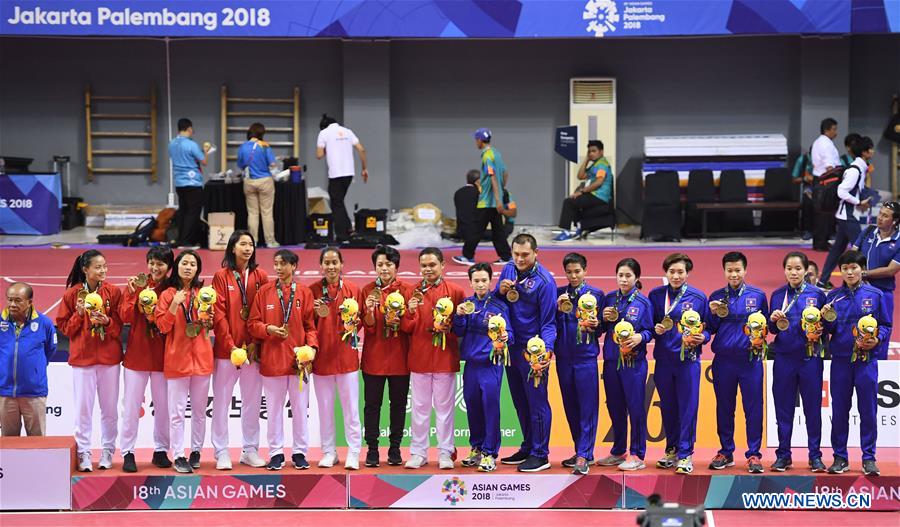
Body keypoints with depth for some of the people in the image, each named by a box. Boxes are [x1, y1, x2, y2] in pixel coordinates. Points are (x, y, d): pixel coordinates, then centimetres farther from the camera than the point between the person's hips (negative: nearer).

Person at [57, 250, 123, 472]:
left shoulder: (113, 292, 0)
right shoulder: (72, 294, -2)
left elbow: (119, 325, 2)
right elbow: (64, 326, 2)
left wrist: (106, 321, -18)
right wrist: (79, 314, -15)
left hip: (109, 356, 1)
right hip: (82, 357, -1)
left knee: (109, 407, 6)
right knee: (83, 407, 0)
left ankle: (107, 451, 17)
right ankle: (83, 453, 7)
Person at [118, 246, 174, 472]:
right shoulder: (136, 285, 1)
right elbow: (125, 317, -7)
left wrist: (155, 313, -20)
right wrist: (134, 294, -19)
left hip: (163, 356, 1)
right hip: (137, 353, 0)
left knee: (163, 404, 7)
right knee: (131, 405, 0)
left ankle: (161, 451, 18)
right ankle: (127, 453, 5)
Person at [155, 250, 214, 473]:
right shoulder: (168, 294, 2)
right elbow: (162, 327, -5)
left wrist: (208, 319, -7)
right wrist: (174, 305, -17)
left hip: (201, 357, 3)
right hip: (177, 358, -3)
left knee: (199, 410, 8)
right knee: (177, 411, -4)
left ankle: (196, 451, 20)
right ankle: (178, 456, 0)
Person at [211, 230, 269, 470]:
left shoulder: (260, 276, 6)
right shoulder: (221, 276, 0)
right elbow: (219, 314, -5)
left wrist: (255, 343, -7)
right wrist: (231, 346, -13)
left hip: (253, 349, 2)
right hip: (226, 349, -2)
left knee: (252, 401, 7)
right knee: (222, 400, 0)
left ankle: (250, 450, 16)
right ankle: (221, 452, 6)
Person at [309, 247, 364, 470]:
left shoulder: (353, 289, 2)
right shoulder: (313, 290, 3)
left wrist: (352, 328, -14)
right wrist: (315, 313, -14)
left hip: (346, 353, -1)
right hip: (321, 354, 1)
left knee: (350, 407, 0)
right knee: (325, 407, 7)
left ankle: (353, 454, 4)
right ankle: (329, 452, 15)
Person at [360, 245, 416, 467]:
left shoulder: (408, 290, 0)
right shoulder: (368, 290, 1)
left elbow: (413, 325, -1)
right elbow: (368, 327, -3)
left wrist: (399, 321, -20)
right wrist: (370, 311, -22)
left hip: (400, 357, 0)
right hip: (374, 357, 0)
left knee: (398, 403, 7)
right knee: (372, 404, 1)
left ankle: (395, 449, 16)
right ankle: (372, 449, 8)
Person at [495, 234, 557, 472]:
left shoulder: (544, 281, -15)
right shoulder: (508, 269, 4)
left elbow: (548, 321, -14)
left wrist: (547, 349, -27)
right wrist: (500, 291, -9)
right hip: (510, 346, 7)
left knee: (537, 402, -2)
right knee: (520, 401, 16)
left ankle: (540, 455, 3)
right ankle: (527, 448, 28)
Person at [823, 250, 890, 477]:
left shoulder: (875, 295, 2)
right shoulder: (833, 296, 7)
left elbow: (886, 325, 5)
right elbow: (829, 330, 8)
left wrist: (877, 340, -13)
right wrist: (827, 318, -12)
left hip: (867, 359, -2)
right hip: (841, 358, 2)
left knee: (868, 409, 0)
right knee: (839, 410, 4)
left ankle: (869, 458, 8)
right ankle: (840, 457, 12)